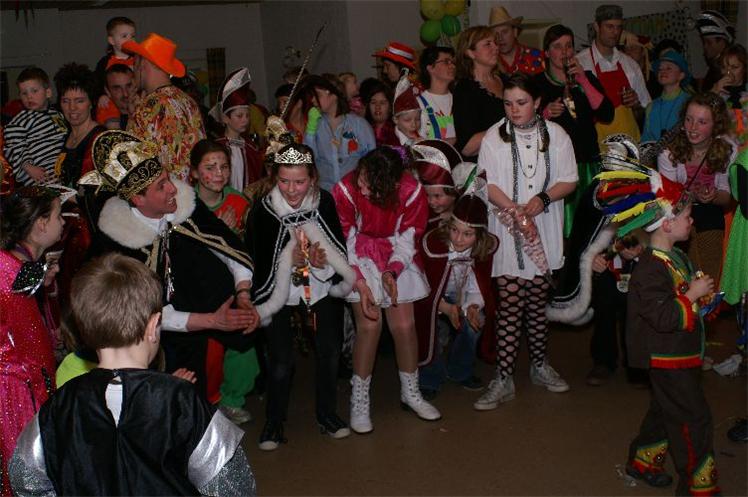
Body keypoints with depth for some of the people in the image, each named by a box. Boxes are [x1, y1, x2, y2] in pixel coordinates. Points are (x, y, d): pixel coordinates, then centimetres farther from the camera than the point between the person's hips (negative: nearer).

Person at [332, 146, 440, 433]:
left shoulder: (411, 191, -21)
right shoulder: (345, 190, -25)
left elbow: (409, 238, -7)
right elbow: (344, 242, -16)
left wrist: (392, 272, -21)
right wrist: (360, 283, -23)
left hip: (396, 257, 2)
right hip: (359, 258, -2)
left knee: (404, 325, -1)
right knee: (370, 324, -14)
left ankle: (411, 393, 23)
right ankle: (359, 399, 5)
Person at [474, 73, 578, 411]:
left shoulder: (555, 134, 4)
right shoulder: (494, 137, 0)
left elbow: (569, 180, 4)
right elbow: (488, 184, -5)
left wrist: (543, 199, -14)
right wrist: (513, 209, -20)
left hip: (545, 229, 2)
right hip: (507, 230, -2)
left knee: (538, 300, 10)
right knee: (510, 302, -6)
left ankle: (539, 366, 27)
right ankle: (503, 379, -2)